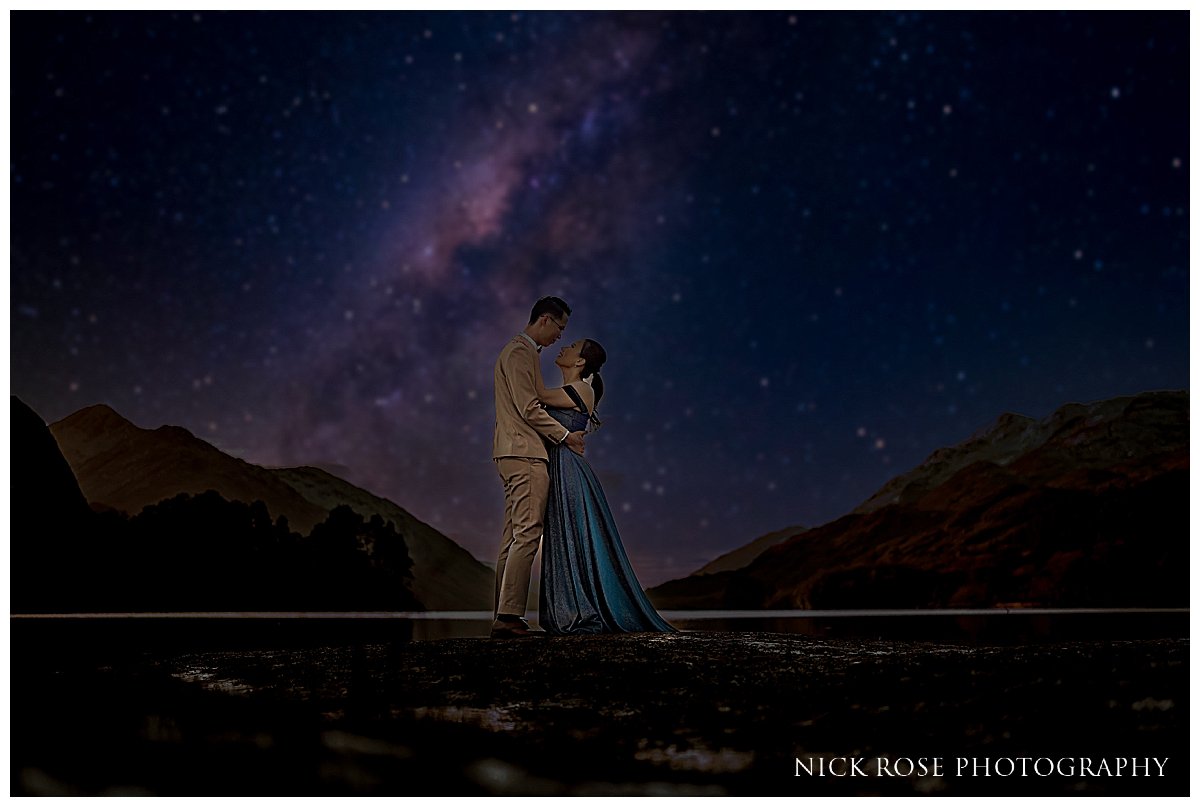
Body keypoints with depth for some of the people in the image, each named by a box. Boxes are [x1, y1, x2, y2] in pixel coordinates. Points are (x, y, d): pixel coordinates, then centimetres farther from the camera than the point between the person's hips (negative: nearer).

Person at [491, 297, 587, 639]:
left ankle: (504, 617, 7)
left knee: (513, 537, 7)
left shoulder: (519, 351, 25)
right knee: (527, 534, -14)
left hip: (515, 453, 11)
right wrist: (565, 435, -7)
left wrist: (558, 436, 16)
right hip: (524, 452, -11)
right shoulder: (520, 352, -8)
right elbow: (529, 408, -15)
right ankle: (509, 616, -16)